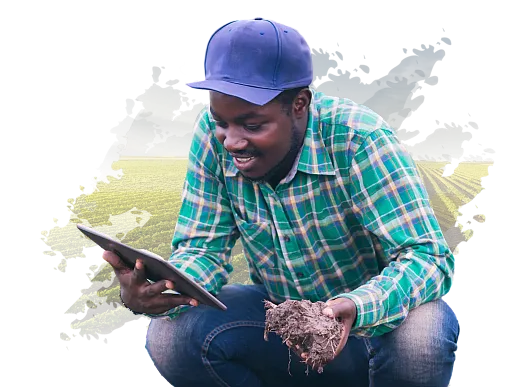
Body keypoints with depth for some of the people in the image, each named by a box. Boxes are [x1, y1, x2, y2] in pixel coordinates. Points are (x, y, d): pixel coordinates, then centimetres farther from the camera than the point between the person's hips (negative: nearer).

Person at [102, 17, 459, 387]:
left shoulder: (357, 139, -26)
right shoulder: (212, 135, -14)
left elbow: (429, 257, -29)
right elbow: (203, 249, -10)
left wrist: (354, 310, -49)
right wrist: (158, 289, -34)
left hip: (375, 321, -3)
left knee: (421, 333, -37)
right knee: (169, 337, -22)